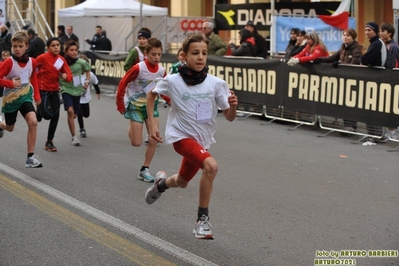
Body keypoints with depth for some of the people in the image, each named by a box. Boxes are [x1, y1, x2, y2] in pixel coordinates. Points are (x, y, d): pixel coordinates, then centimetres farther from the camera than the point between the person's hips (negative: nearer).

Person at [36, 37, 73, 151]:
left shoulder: (62, 60, 0)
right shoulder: (43, 58, -15)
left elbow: (69, 75, -1)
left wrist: (66, 76, -24)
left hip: (55, 91, 5)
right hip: (43, 90, -5)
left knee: (55, 116, 2)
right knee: (48, 115, -17)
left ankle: (49, 142, 15)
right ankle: (39, 110, 20)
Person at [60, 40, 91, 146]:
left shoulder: (80, 62, -7)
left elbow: (87, 70, 14)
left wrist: (87, 81, 3)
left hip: (77, 90, 3)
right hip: (66, 89, -3)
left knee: (74, 115, 11)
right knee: (70, 111, -22)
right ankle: (74, 137, -16)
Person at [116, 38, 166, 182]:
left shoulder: (161, 71, -9)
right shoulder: (138, 68, -23)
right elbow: (123, 83, -14)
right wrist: (120, 104, -11)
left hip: (152, 105, 4)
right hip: (136, 105, -4)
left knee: (153, 141, -3)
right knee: (136, 143, -2)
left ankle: (144, 170, 12)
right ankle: (132, 127, 33)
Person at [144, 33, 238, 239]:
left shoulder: (216, 84, -11)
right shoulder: (173, 81, -14)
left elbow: (229, 117, -7)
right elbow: (151, 94, 6)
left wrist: (233, 105, -29)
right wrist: (151, 123, 0)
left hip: (202, 140, 4)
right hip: (181, 136, -4)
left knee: (182, 182, 22)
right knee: (211, 165, -30)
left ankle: (161, 182, 58)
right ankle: (202, 219, -16)